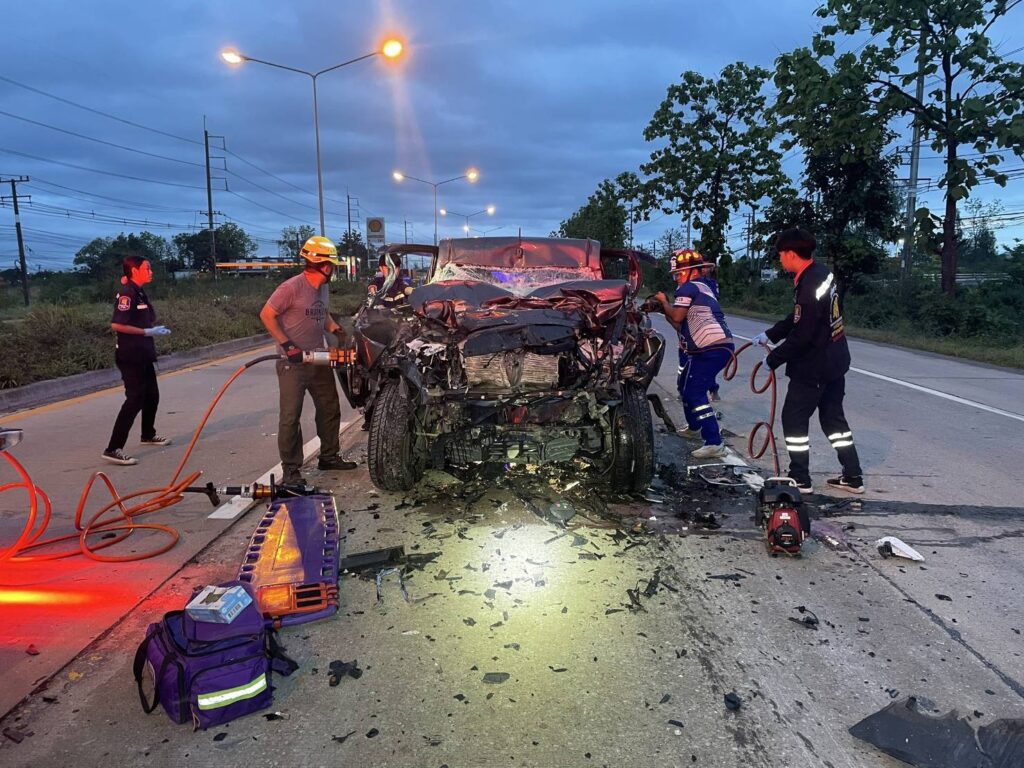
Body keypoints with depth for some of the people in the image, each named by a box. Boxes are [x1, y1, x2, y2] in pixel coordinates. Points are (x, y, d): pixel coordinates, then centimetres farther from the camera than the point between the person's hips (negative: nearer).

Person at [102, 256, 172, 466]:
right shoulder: (127, 293, -15)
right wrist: (147, 332, -21)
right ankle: (113, 449, -9)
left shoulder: (140, 293, 12)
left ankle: (148, 435, 38)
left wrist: (155, 329, 4)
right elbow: (117, 325, -24)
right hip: (130, 356, -9)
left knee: (152, 395, 19)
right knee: (135, 399, -11)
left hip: (143, 355, 10)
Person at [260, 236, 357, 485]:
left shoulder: (323, 288, 10)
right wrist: (287, 345, -21)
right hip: (293, 362, -8)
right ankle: (290, 469, 4)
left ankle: (329, 456, 30)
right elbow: (266, 315, -16)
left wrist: (337, 330, 5)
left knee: (330, 409, 15)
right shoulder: (292, 287, -17)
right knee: (290, 416, -4)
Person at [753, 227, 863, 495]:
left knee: (794, 419, 3)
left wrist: (773, 358, -12)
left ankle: (800, 480, 11)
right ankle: (853, 477, 24)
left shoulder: (809, 286, -25)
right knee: (833, 417, 17)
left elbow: (801, 335, -24)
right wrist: (770, 334, 12)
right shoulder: (821, 273, 5)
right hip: (835, 361, 10)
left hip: (814, 366, -10)